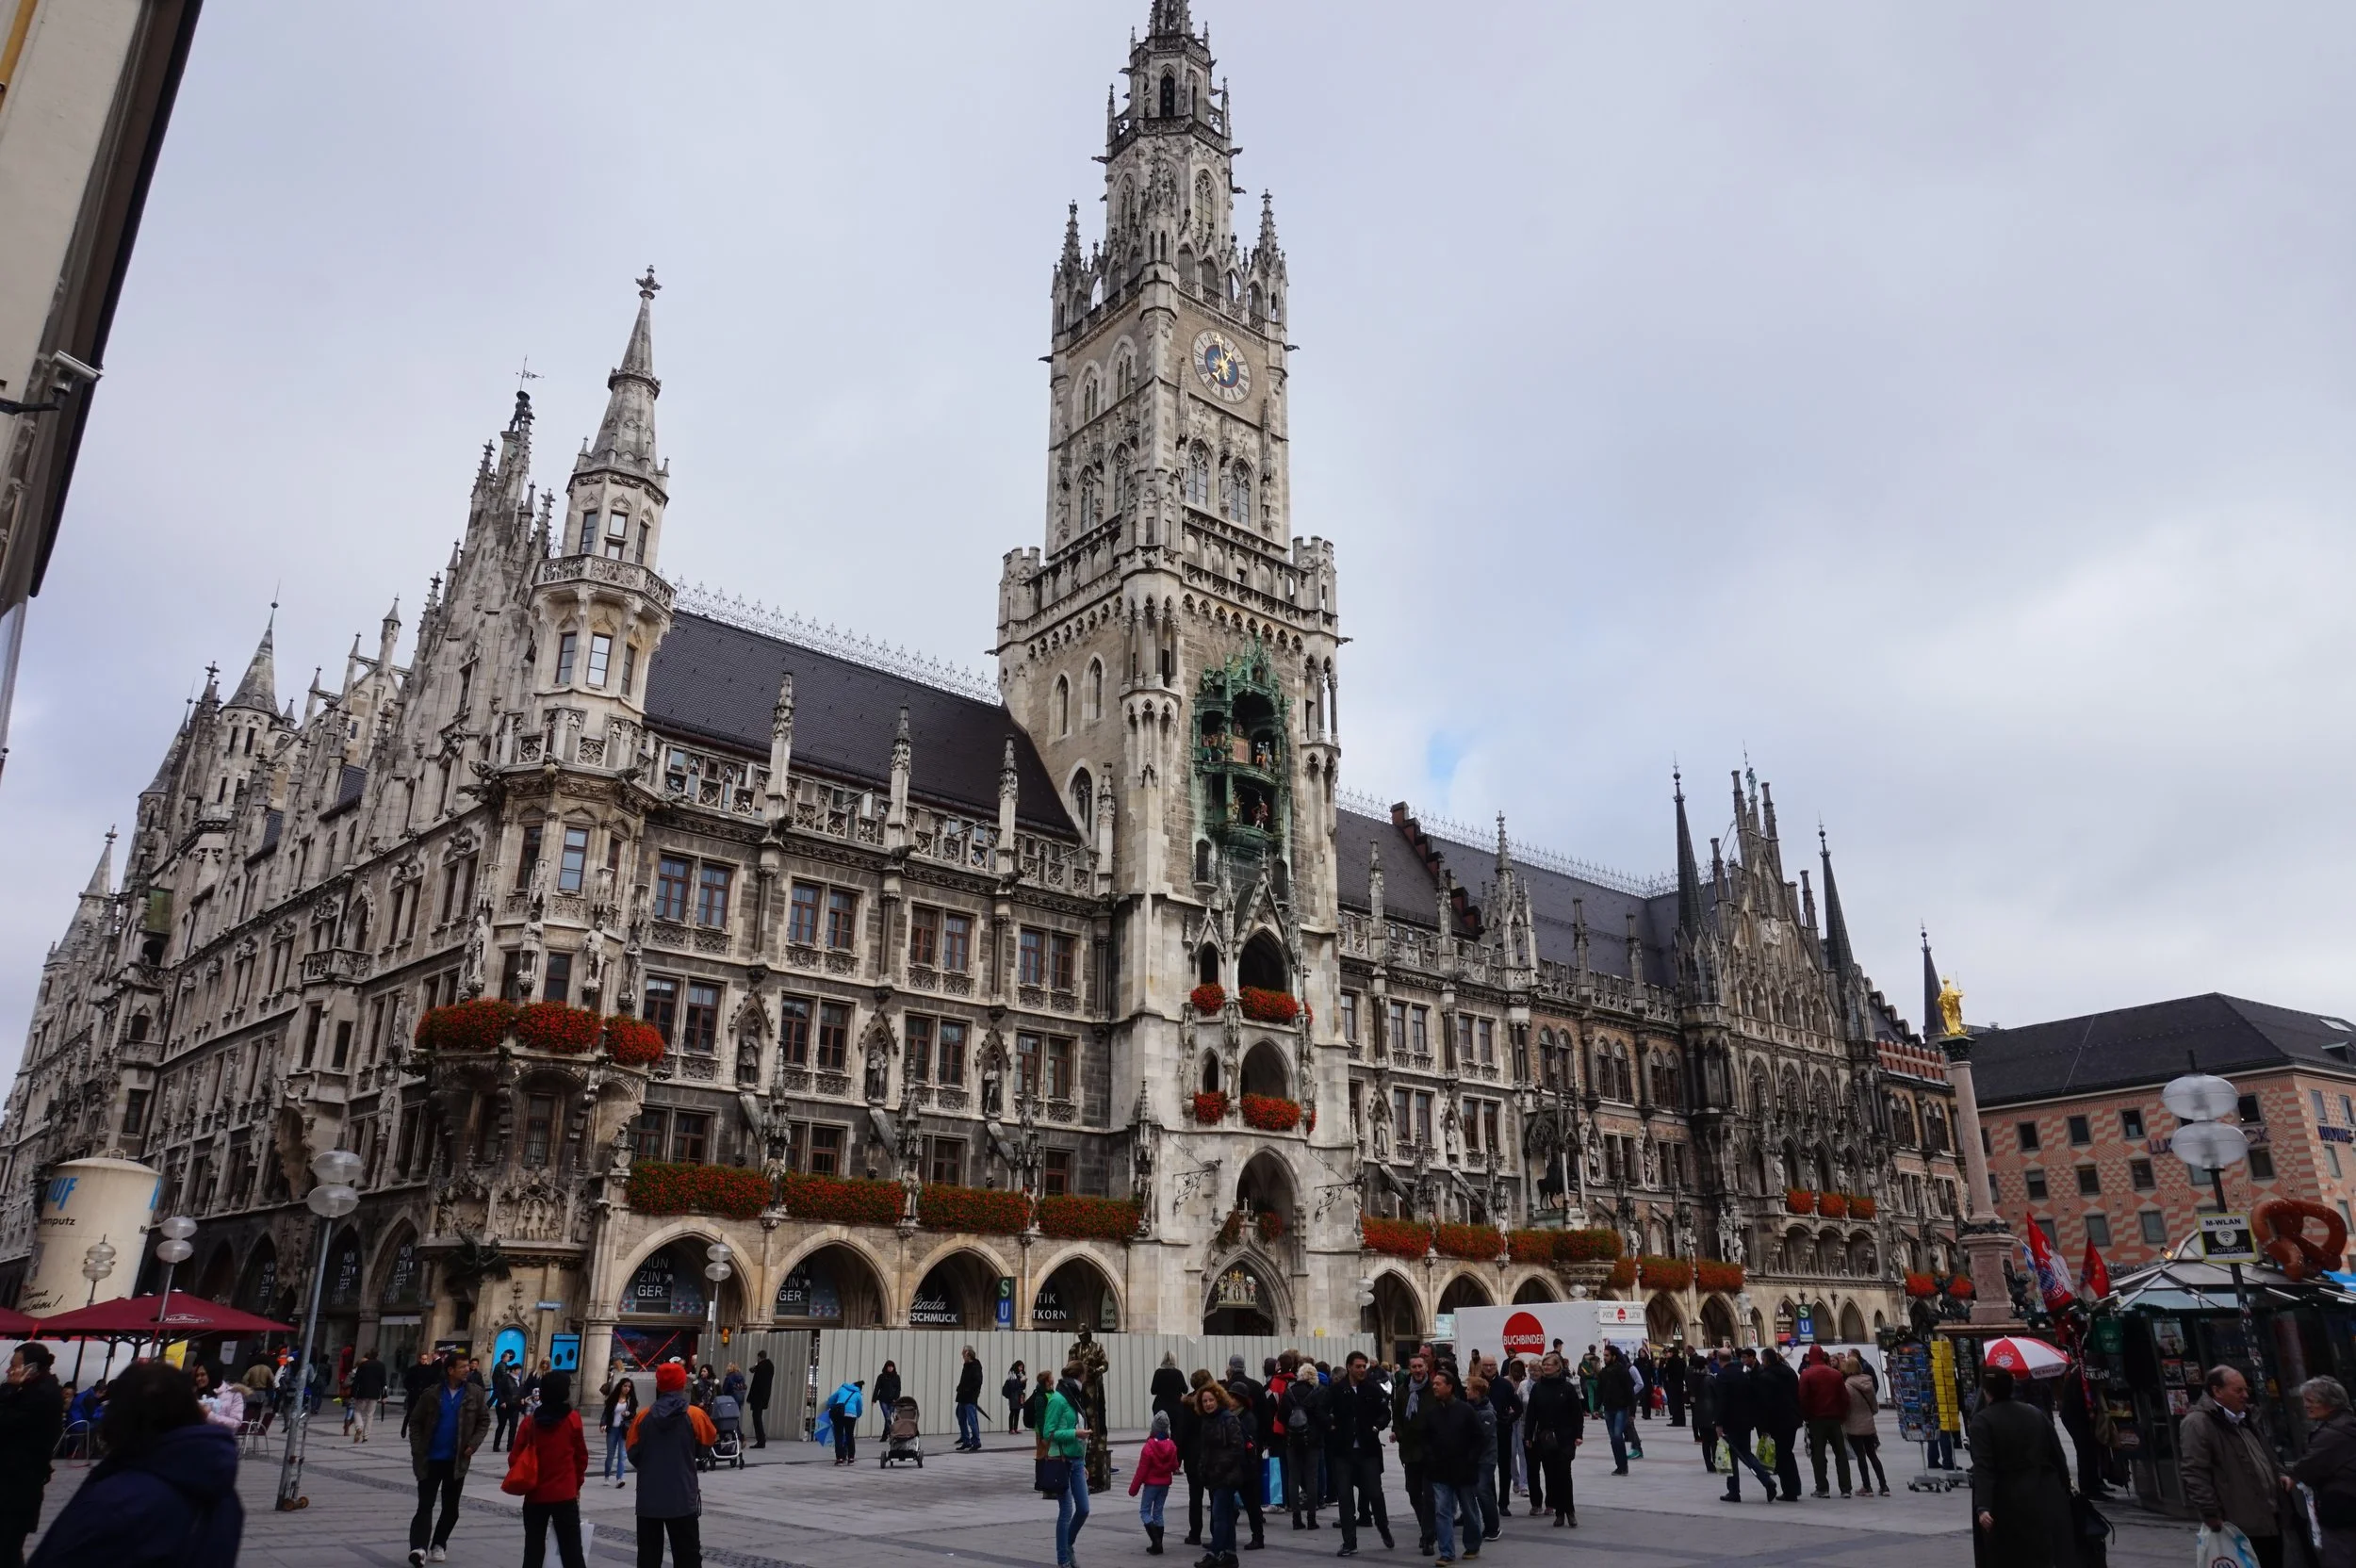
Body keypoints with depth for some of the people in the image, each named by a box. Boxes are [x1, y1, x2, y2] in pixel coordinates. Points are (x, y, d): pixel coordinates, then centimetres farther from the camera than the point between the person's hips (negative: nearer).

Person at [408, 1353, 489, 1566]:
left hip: (457, 1460, 2)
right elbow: (416, 1423, 1)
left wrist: (473, 1444, -9)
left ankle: (439, 1544, 26)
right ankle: (419, 1548, -11)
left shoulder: (475, 1393, -4)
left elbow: (484, 1421, 4)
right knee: (425, 1505, -7)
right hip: (431, 1459, -2)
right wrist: (418, 1451, -8)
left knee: (450, 1507, 11)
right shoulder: (432, 1393, -7)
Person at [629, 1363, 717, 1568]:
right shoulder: (694, 1415, -9)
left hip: (648, 1498, 2)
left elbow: (633, 1454, 1)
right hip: (682, 1499, -2)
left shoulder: (644, 1416, -5)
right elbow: (711, 1439, 9)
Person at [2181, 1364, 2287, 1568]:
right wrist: (2212, 1516, -21)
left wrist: (2278, 1474, 14)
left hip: (2270, 1519, 9)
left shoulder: (2242, 1419, 16)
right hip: (2242, 1526, -9)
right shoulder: (2198, 1423, -16)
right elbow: (2195, 1474, -20)